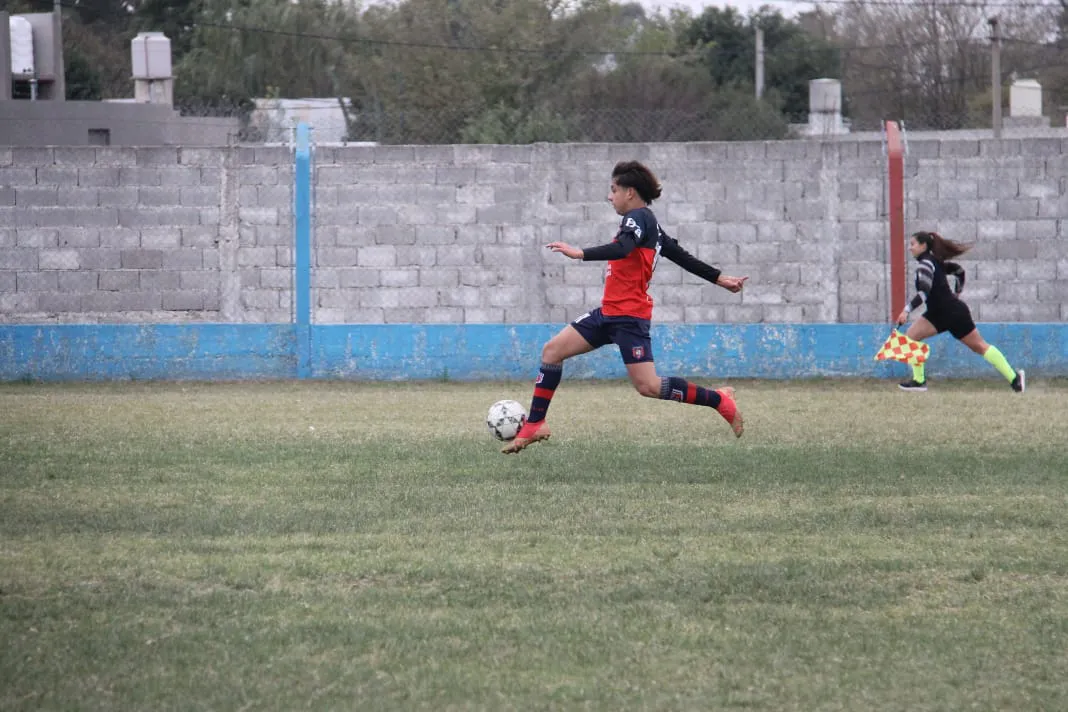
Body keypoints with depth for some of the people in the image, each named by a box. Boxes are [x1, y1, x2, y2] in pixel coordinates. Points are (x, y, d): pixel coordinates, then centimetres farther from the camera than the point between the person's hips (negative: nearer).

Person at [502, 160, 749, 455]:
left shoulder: (638, 217, -12)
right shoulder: (648, 222, 17)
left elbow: (622, 248, -31)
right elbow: (681, 255, 20)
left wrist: (580, 254, -40)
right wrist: (719, 278, 23)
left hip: (629, 316, -10)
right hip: (609, 312, 10)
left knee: (648, 386, -14)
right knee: (552, 350, 4)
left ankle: (720, 400, 0)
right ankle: (534, 426, 6)